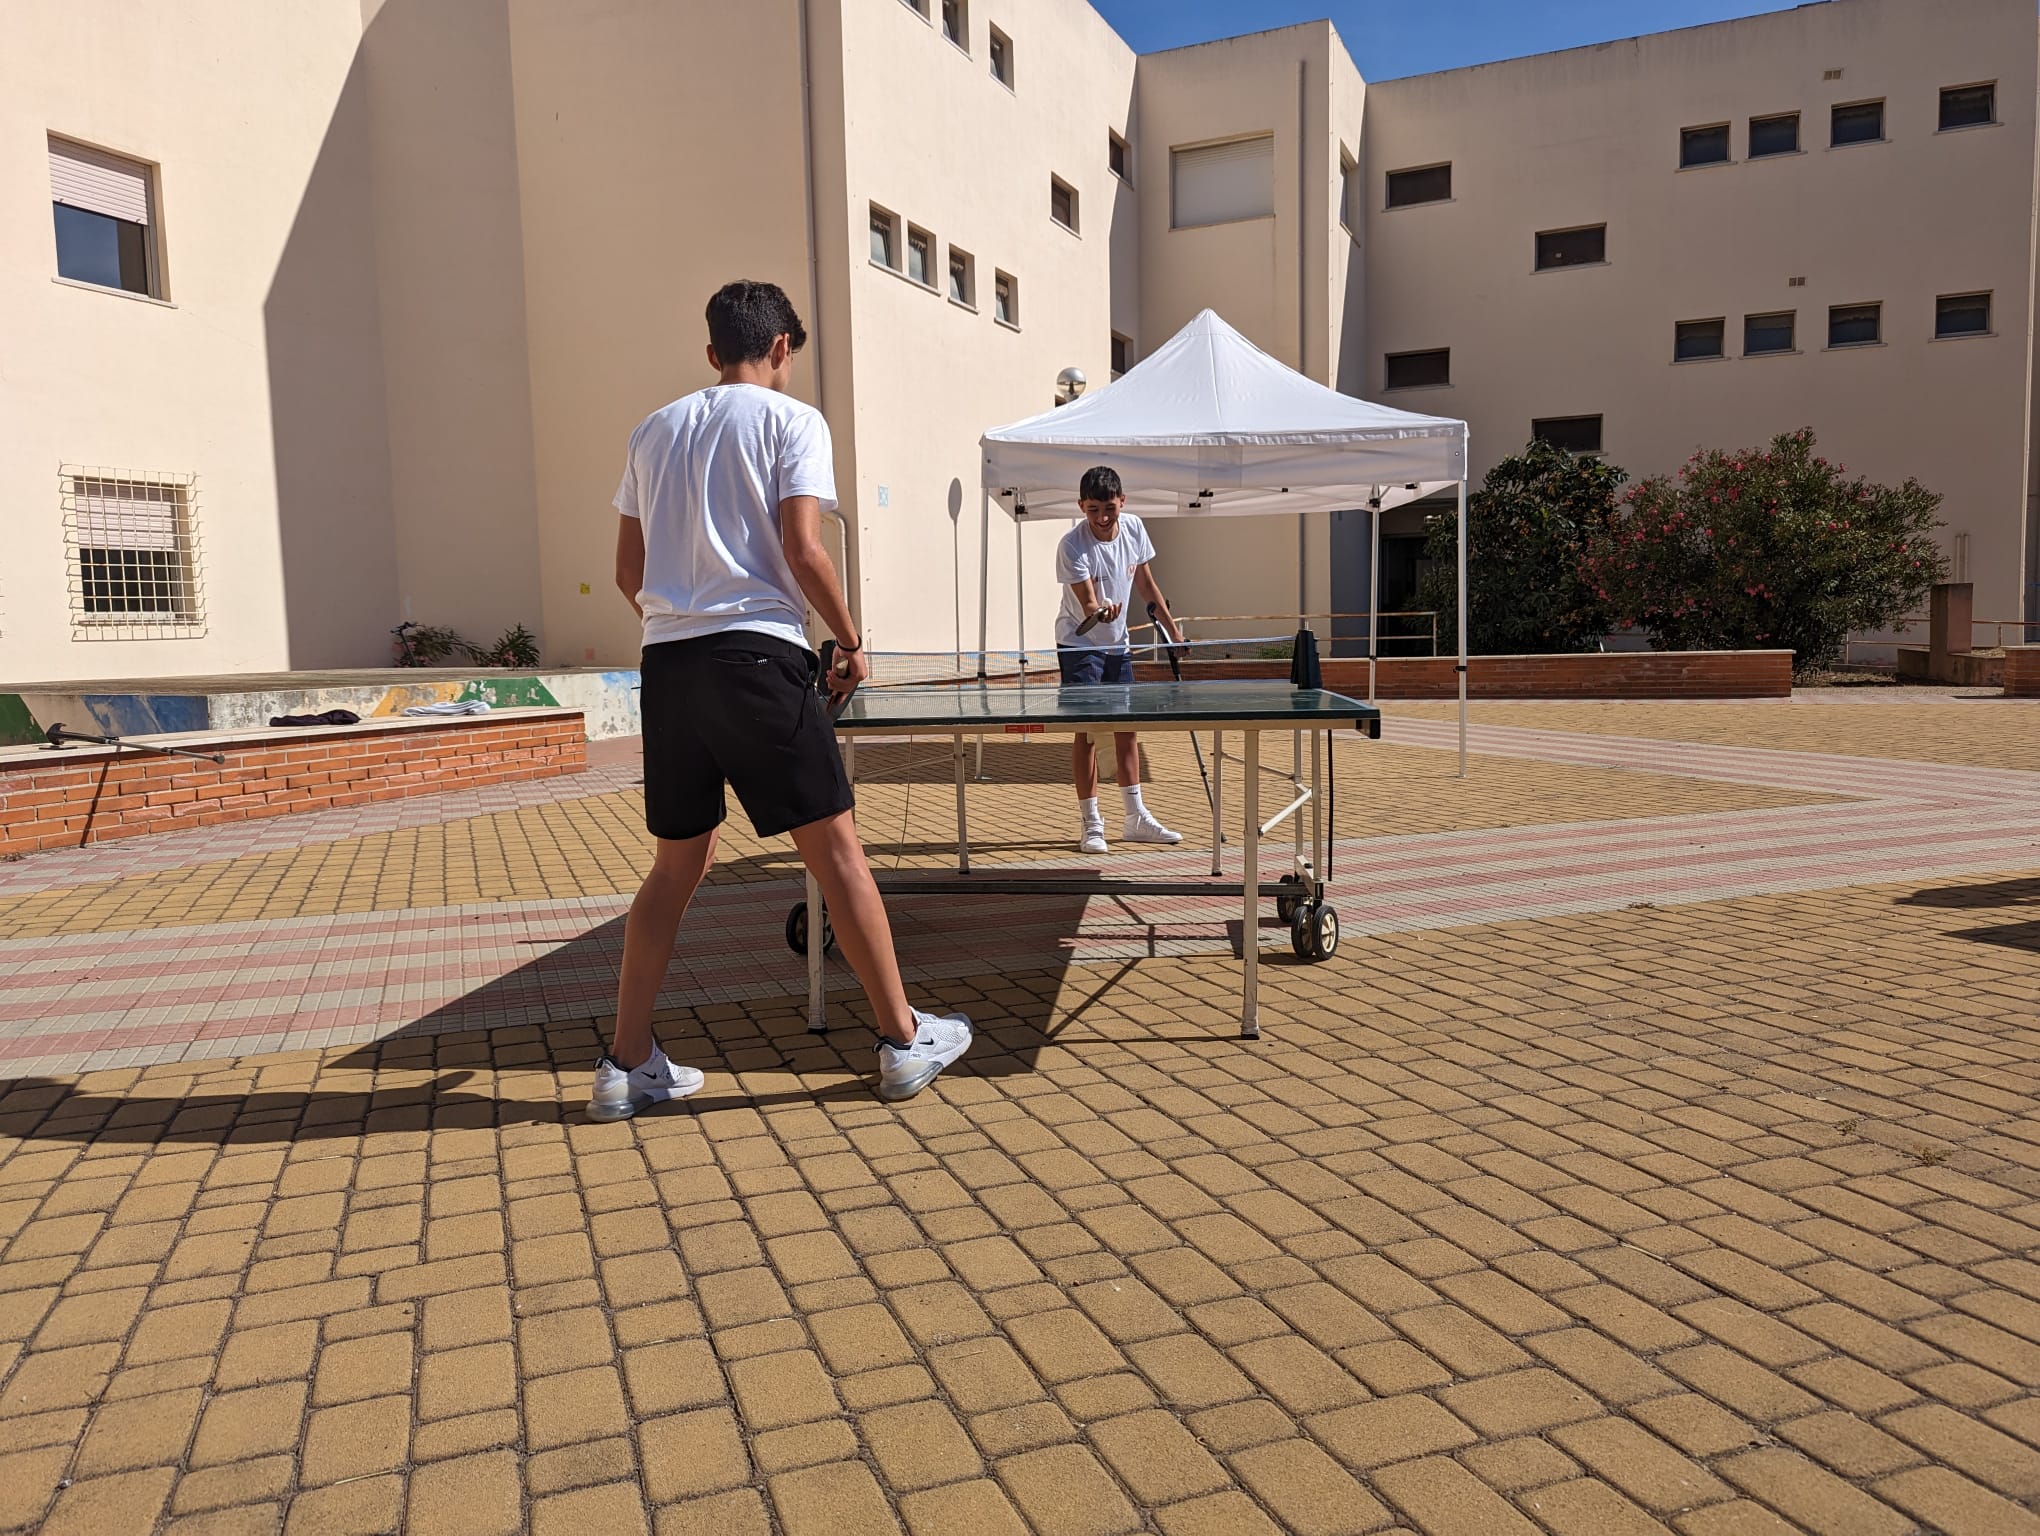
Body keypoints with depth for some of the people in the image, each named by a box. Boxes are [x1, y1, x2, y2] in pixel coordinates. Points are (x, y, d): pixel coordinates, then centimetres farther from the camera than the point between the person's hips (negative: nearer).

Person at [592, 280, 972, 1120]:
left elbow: (629, 571, 16)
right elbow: (801, 550, -10)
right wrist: (851, 642, 2)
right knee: (834, 849, 1)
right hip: (757, 654, -5)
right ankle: (904, 1041, 8)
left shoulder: (654, 431, 17)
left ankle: (627, 1066, 14)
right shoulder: (791, 420, 2)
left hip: (666, 663, 6)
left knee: (677, 864, 13)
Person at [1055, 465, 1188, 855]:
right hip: (1079, 643, -6)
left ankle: (1136, 819, 19)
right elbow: (1087, 604, -26)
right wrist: (1099, 612, -49)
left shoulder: (1134, 528, -5)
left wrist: (1173, 629, 10)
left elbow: (1145, 584, 8)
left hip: (1117, 643, 6)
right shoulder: (1072, 545, -22)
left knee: (1127, 727, 9)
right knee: (1088, 729, -8)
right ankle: (1090, 824, 1)